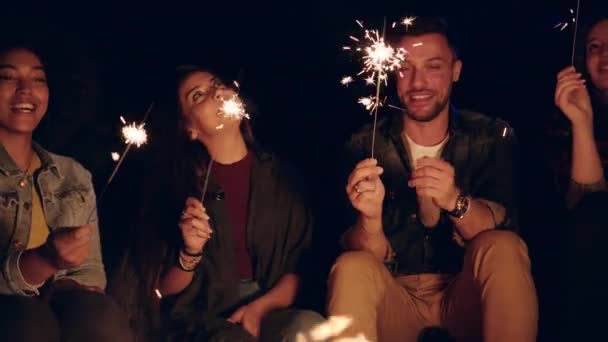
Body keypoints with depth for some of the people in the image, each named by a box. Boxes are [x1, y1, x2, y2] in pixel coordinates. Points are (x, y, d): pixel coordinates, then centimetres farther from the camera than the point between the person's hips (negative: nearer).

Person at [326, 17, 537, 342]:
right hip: (395, 297, 0)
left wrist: (456, 201, -35)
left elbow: (501, 230, -14)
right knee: (351, 268, -30)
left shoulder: (492, 137, -2)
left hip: (466, 296, 1)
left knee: (504, 249, -28)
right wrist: (370, 217, -33)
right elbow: (372, 256, -9)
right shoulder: (365, 145, -4)